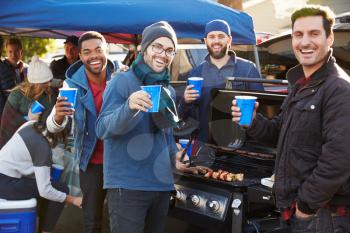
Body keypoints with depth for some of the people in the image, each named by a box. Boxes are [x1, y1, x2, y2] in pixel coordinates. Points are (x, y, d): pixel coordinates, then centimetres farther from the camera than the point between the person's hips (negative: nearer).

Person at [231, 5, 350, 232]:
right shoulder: (300, 84, 14)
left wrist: (307, 203, -18)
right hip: (299, 207, 9)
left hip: (324, 215, -9)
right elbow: (281, 133, 20)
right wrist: (253, 121, 0)